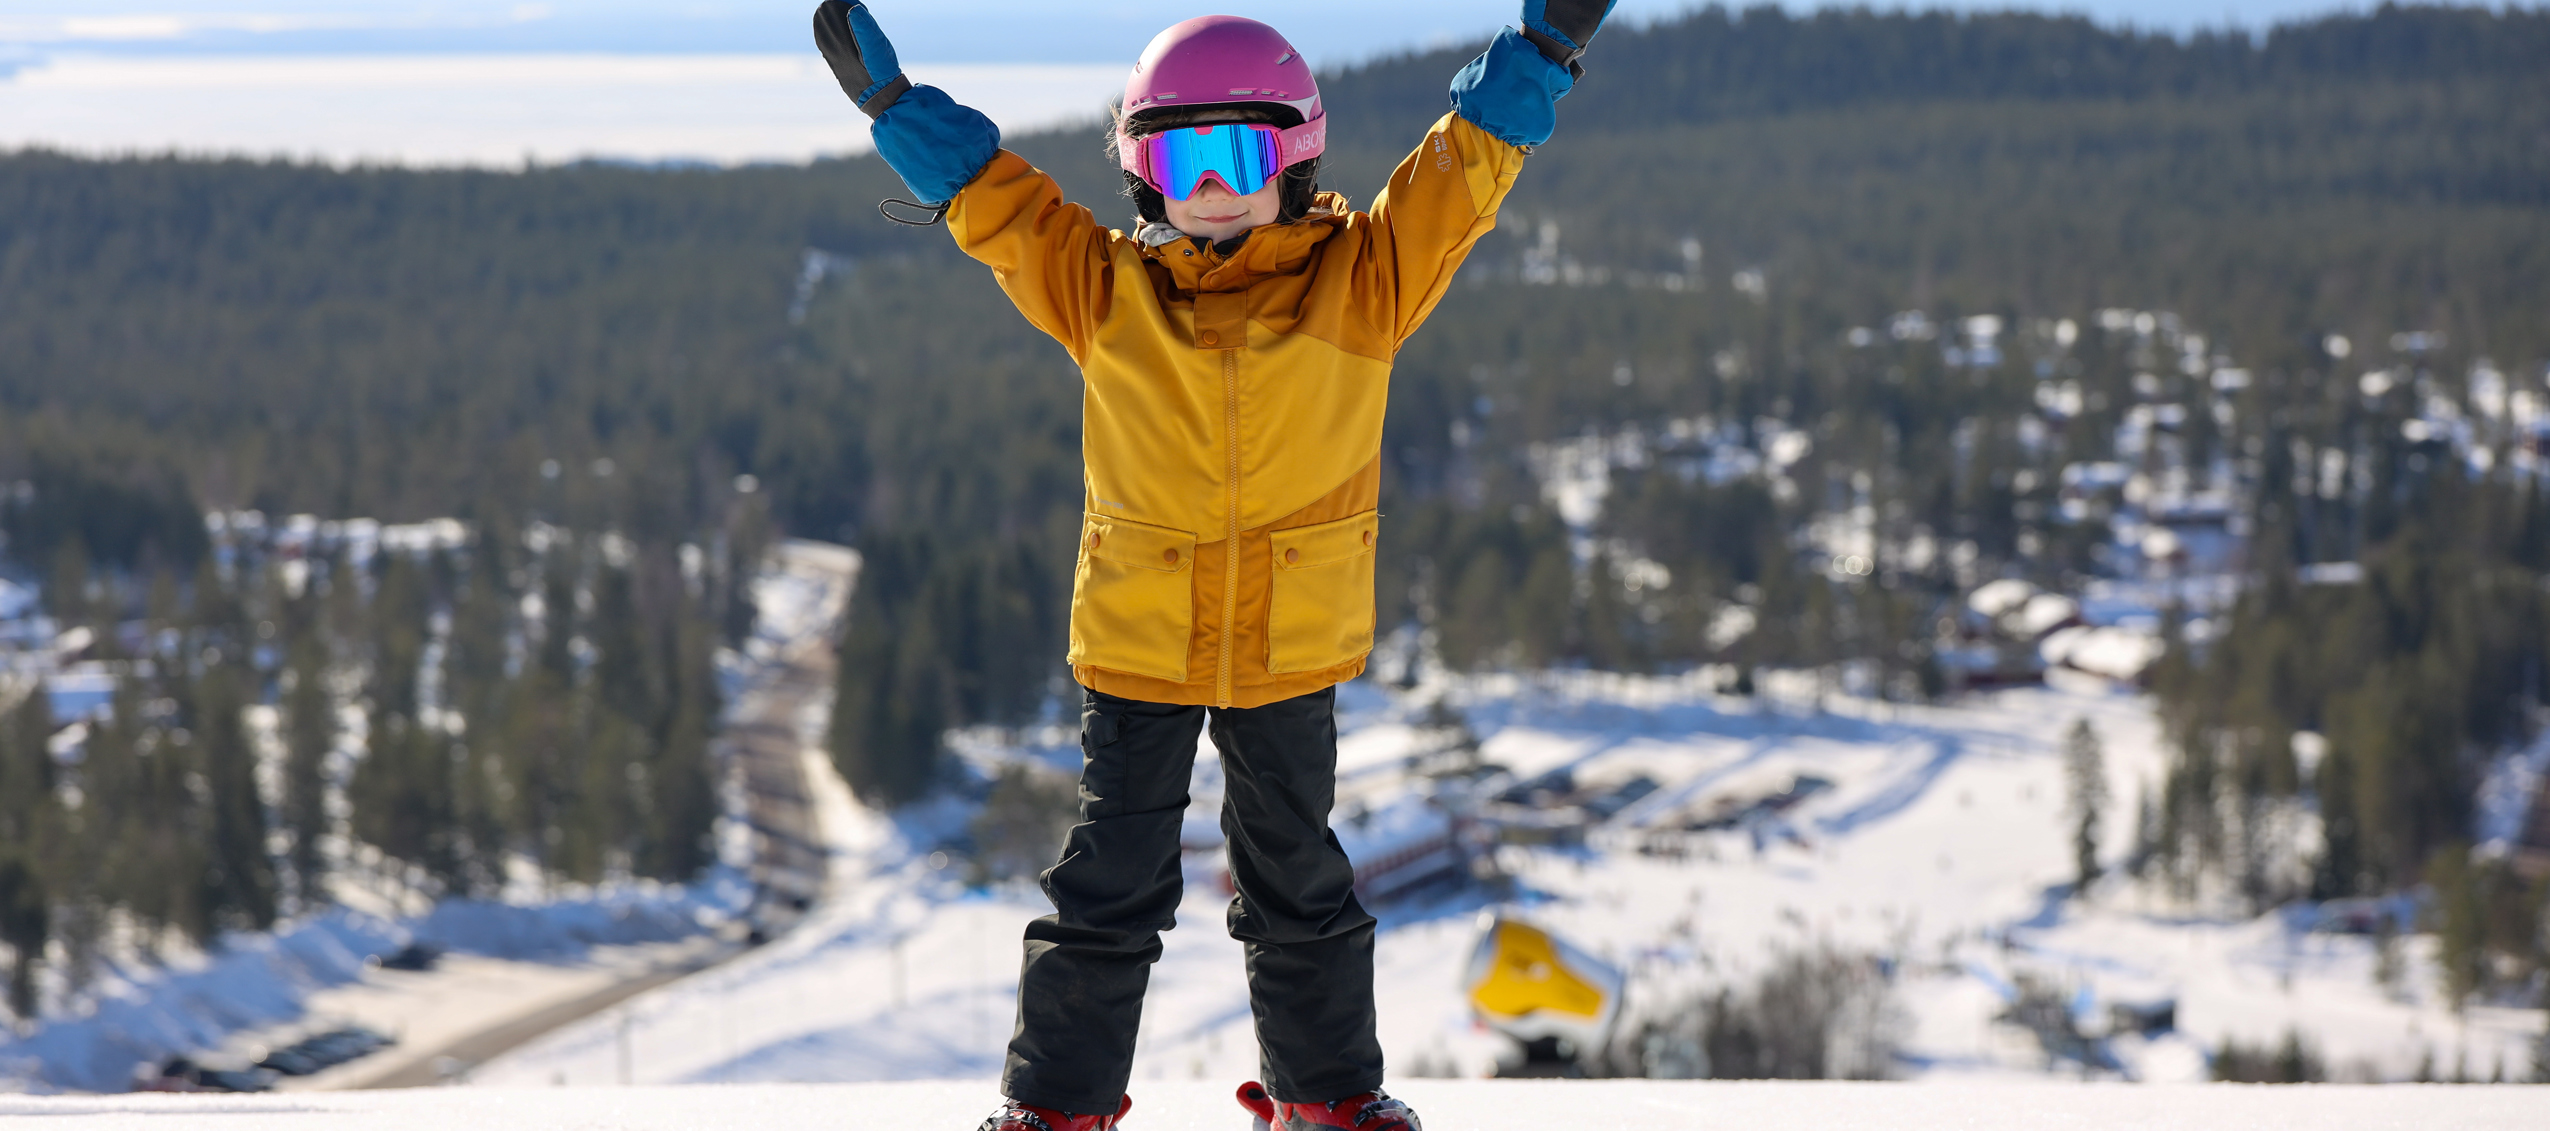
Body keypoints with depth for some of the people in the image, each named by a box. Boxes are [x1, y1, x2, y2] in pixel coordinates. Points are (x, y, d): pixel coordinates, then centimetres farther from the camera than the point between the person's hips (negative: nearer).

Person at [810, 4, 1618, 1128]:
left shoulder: (1360, 278, -1)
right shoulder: (1103, 289, 0)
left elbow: (1462, 168, -1)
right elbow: (992, 198, 3)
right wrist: (887, 96, -2)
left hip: (1293, 646, 0)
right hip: (1134, 643, 0)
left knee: (1295, 881, 14)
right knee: (1109, 880, 6)